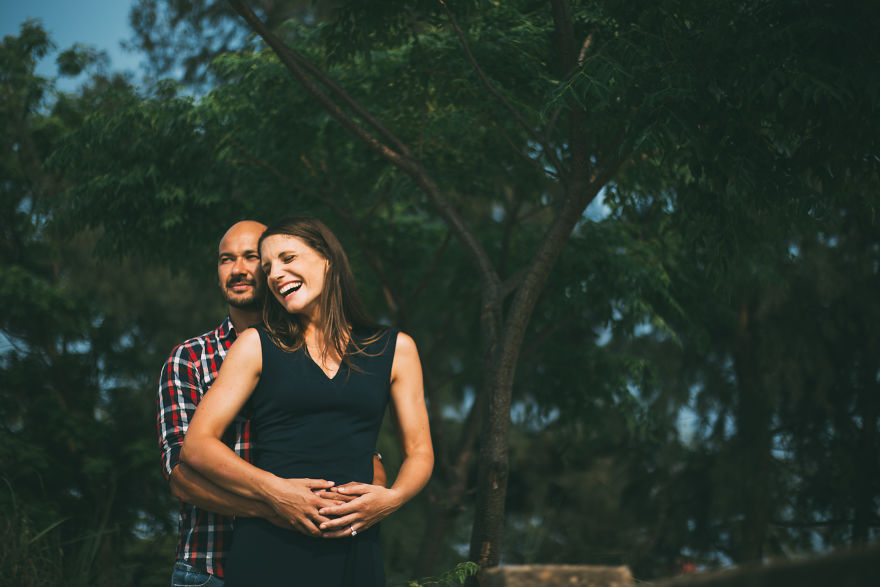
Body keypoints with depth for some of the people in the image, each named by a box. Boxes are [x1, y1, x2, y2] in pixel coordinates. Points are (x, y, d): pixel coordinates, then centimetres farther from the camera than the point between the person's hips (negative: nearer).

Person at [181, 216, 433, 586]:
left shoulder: (395, 349, 11)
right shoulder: (257, 345, 7)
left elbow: (419, 452, 14)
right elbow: (197, 444, 1)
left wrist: (391, 498, -8)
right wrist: (273, 489, -14)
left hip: (355, 553, 1)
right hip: (268, 551, -1)